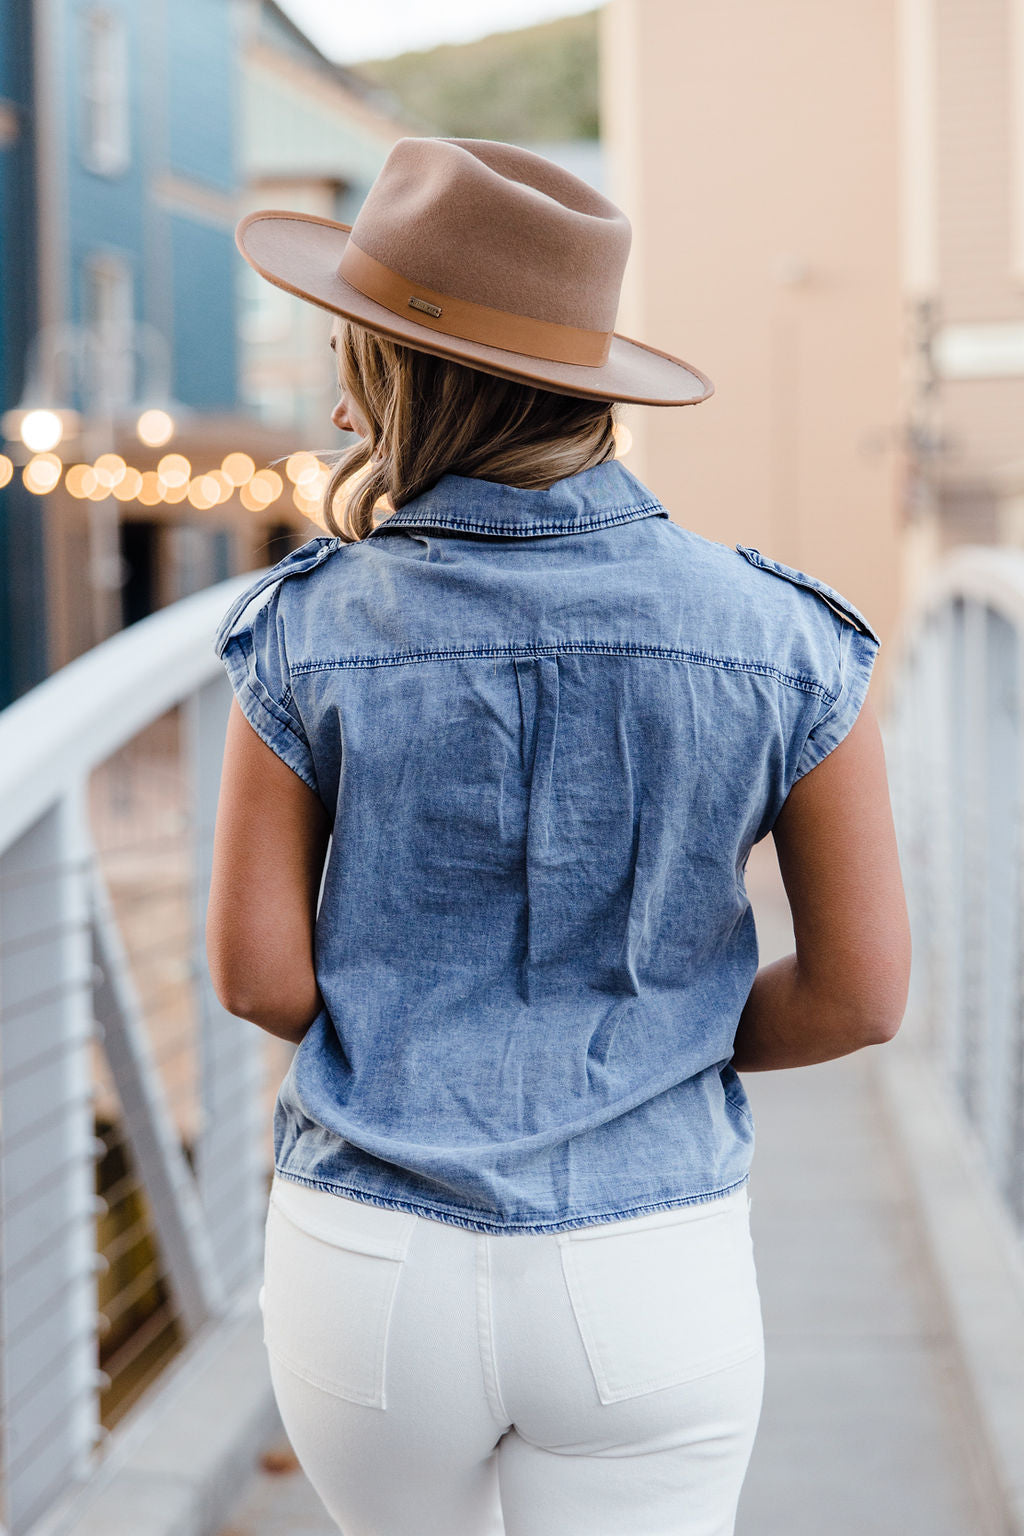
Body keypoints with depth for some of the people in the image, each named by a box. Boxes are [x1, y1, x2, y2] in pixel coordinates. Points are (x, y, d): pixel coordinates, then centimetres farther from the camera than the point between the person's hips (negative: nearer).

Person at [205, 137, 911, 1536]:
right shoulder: (780, 636, -10)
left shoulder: (310, 633, -11)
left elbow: (258, 973, -7)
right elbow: (863, 992, -6)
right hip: (649, 1284, 0)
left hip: (374, 1268, 1)